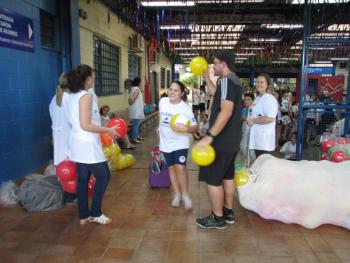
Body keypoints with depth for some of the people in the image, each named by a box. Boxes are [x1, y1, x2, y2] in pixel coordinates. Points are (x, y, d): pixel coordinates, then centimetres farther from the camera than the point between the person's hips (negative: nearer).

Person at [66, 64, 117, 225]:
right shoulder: (86, 96, -18)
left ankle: (84, 216, 23)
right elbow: (86, 125, -23)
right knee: (103, 177, 6)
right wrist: (108, 130, -15)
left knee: (82, 179, 13)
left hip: (78, 143, 9)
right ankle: (96, 213, 16)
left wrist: (97, 119, 20)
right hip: (87, 145, -9)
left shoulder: (73, 96, 11)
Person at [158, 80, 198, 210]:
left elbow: (195, 128, -17)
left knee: (180, 168, -14)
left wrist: (185, 128, -36)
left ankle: (185, 194, 7)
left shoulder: (186, 108, -17)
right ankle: (177, 194, 27)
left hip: (180, 143, -4)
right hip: (165, 142, 5)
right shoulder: (163, 101, -4)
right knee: (171, 168, 12)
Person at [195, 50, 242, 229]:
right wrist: (207, 79, 26)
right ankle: (228, 212, 30)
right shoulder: (233, 80, 14)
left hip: (221, 139, -10)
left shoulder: (227, 80, -18)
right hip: (231, 139, 10)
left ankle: (218, 218, 10)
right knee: (227, 175, 18)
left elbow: (226, 112, -29)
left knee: (212, 178, -1)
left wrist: (209, 137, -30)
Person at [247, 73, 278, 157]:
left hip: (264, 138, -10)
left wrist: (253, 121, -16)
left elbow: (270, 119, -25)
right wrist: (250, 120, 10)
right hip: (257, 136, 10)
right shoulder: (257, 98, 16)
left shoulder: (269, 99, -15)